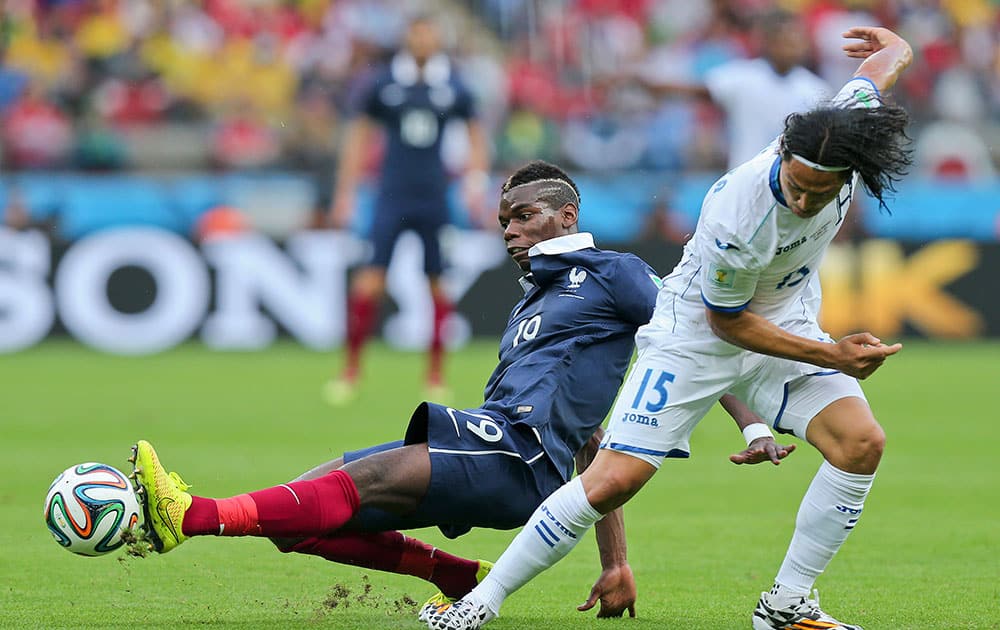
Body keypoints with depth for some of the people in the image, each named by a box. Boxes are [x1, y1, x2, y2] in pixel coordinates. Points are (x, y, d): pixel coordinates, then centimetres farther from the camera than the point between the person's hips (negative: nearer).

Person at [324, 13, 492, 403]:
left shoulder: (454, 89, 4)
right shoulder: (383, 85, 2)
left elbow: (475, 136, 15)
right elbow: (359, 136, 10)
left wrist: (476, 181, 2)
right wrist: (345, 192, 7)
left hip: (435, 199, 1)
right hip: (392, 197, -1)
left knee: (438, 284, 1)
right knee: (370, 280, -11)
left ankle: (436, 374, 13)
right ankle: (352, 368, -1)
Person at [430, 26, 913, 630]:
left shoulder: (850, 121, -23)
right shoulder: (735, 220, -37)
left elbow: (883, 61, 2)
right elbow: (727, 321, -19)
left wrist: (894, 48, 27)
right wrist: (831, 355, -19)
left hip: (787, 322, 5)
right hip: (696, 329, -5)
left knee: (861, 443, -17)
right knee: (612, 481, -14)